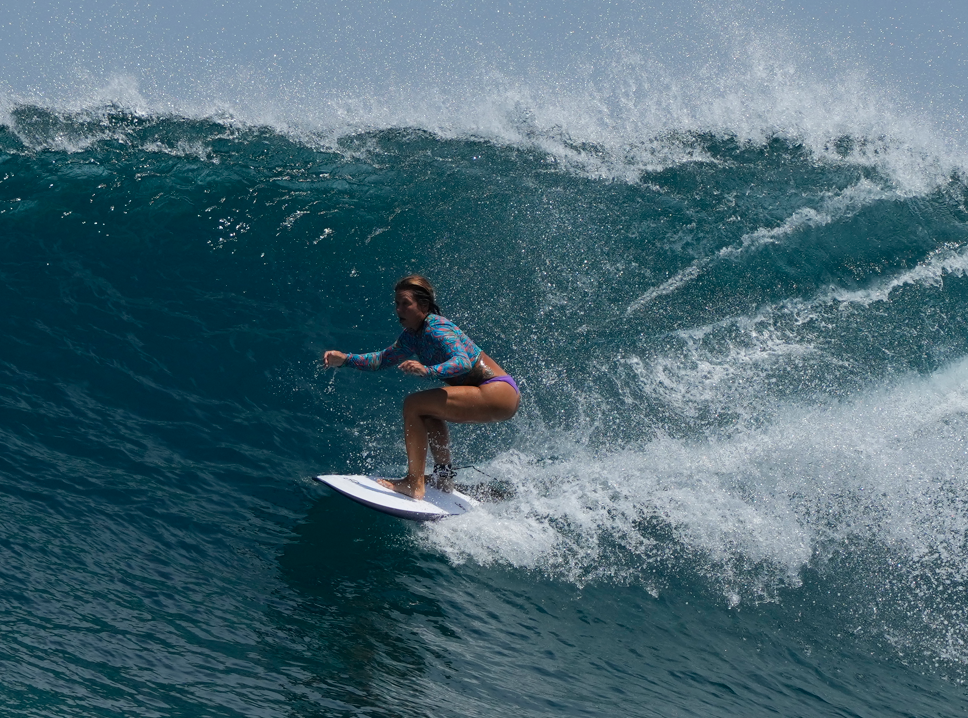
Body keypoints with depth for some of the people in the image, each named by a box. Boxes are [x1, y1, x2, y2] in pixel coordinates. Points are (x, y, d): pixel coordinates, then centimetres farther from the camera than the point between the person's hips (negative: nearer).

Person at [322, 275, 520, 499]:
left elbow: (463, 362, -32)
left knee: (414, 405, -13)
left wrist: (427, 370, -47)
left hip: (500, 394, -10)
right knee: (428, 410, 26)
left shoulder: (437, 329, -16)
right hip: (498, 396, 10)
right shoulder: (412, 336, 12)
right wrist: (345, 359, 9)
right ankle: (443, 476, 27)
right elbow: (382, 359, 22)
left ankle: (415, 484, -14)